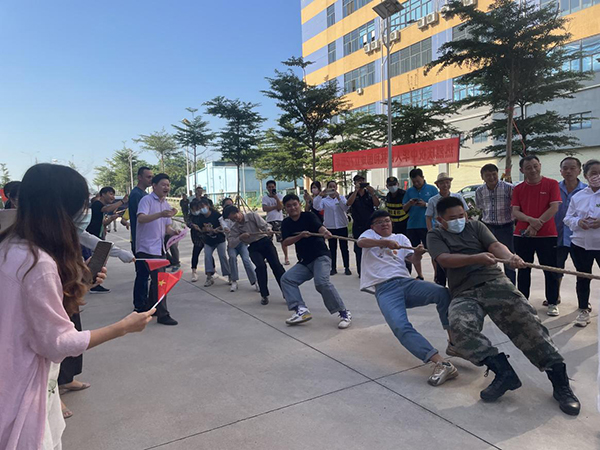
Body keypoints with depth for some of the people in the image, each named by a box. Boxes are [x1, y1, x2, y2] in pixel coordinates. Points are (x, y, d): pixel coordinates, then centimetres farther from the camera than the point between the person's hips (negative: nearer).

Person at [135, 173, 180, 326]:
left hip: (159, 247, 8)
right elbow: (141, 218, -26)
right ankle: (163, 315, -5)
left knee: (157, 279, 14)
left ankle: (150, 307, 29)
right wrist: (160, 214, -39)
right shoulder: (147, 200, -9)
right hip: (148, 247, -8)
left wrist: (173, 232, -5)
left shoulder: (167, 205, 15)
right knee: (159, 280, -11)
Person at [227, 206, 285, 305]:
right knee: (261, 266, -24)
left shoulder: (252, 216, -5)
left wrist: (268, 230, -37)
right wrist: (240, 237, -23)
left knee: (276, 264, -17)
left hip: (265, 241, -1)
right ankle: (264, 295, -8)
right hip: (253, 247, 1)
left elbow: (264, 225, -15)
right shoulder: (235, 227, 2)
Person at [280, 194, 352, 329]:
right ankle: (301, 310, -15)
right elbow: (286, 242, -7)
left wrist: (325, 232, -50)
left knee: (322, 282, -27)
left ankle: (344, 313, -14)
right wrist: (300, 236, -24)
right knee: (286, 279, -11)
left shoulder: (309, 216, -7)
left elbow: (319, 227, -26)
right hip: (304, 262, 6)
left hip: (321, 257, -6)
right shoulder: (286, 223, 6)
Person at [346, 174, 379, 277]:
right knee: (359, 249, 0)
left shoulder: (369, 194, 9)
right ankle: (361, 272, 8)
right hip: (358, 226, -1)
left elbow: (377, 204, -5)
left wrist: (372, 192, -18)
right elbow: (349, 203, -13)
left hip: (371, 225, 1)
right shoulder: (352, 195, 7)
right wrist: (356, 190, -20)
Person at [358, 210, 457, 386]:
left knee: (443, 292, -26)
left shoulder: (401, 238, 27)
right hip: (385, 289, -3)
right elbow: (361, 242, -5)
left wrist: (417, 254, -10)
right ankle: (441, 363, -38)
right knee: (401, 327, -30)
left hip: (407, 282, 3)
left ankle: (454, 340, -13)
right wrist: (385, 242, -19)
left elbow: (414, 262, 14)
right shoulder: (370, 234, 20)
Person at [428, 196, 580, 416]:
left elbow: (496, 245, 0)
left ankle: (560, 381, -10)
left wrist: (510, 257, -25)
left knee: (525, 320, -19)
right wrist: (476, 258, -25)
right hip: (464, 294, -1)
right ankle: (503, 371, -27)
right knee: (459, 325, -32)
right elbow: (444, 259, -9)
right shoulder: (435, 236, 11)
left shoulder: (475, 226, 17)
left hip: (494, 282, 2)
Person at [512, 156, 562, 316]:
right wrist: (531, 220, -19)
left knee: (550, 270, 3)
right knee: (523, 270, 9)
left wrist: (536, 225, -14)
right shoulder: (518, 189, 7)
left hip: (547, 235, -2)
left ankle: (552, 303, 15)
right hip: (522, 235, 3)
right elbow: (515, 212, -1)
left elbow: (554, 208, -8)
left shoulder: (552, 184, 0)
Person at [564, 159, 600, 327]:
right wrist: (578, 222, -11)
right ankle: (584, 310, 26)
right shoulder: (578, 197, 6)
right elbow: (568, 218, 10)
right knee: (582, 278, 11)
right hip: (580, 244, 3)